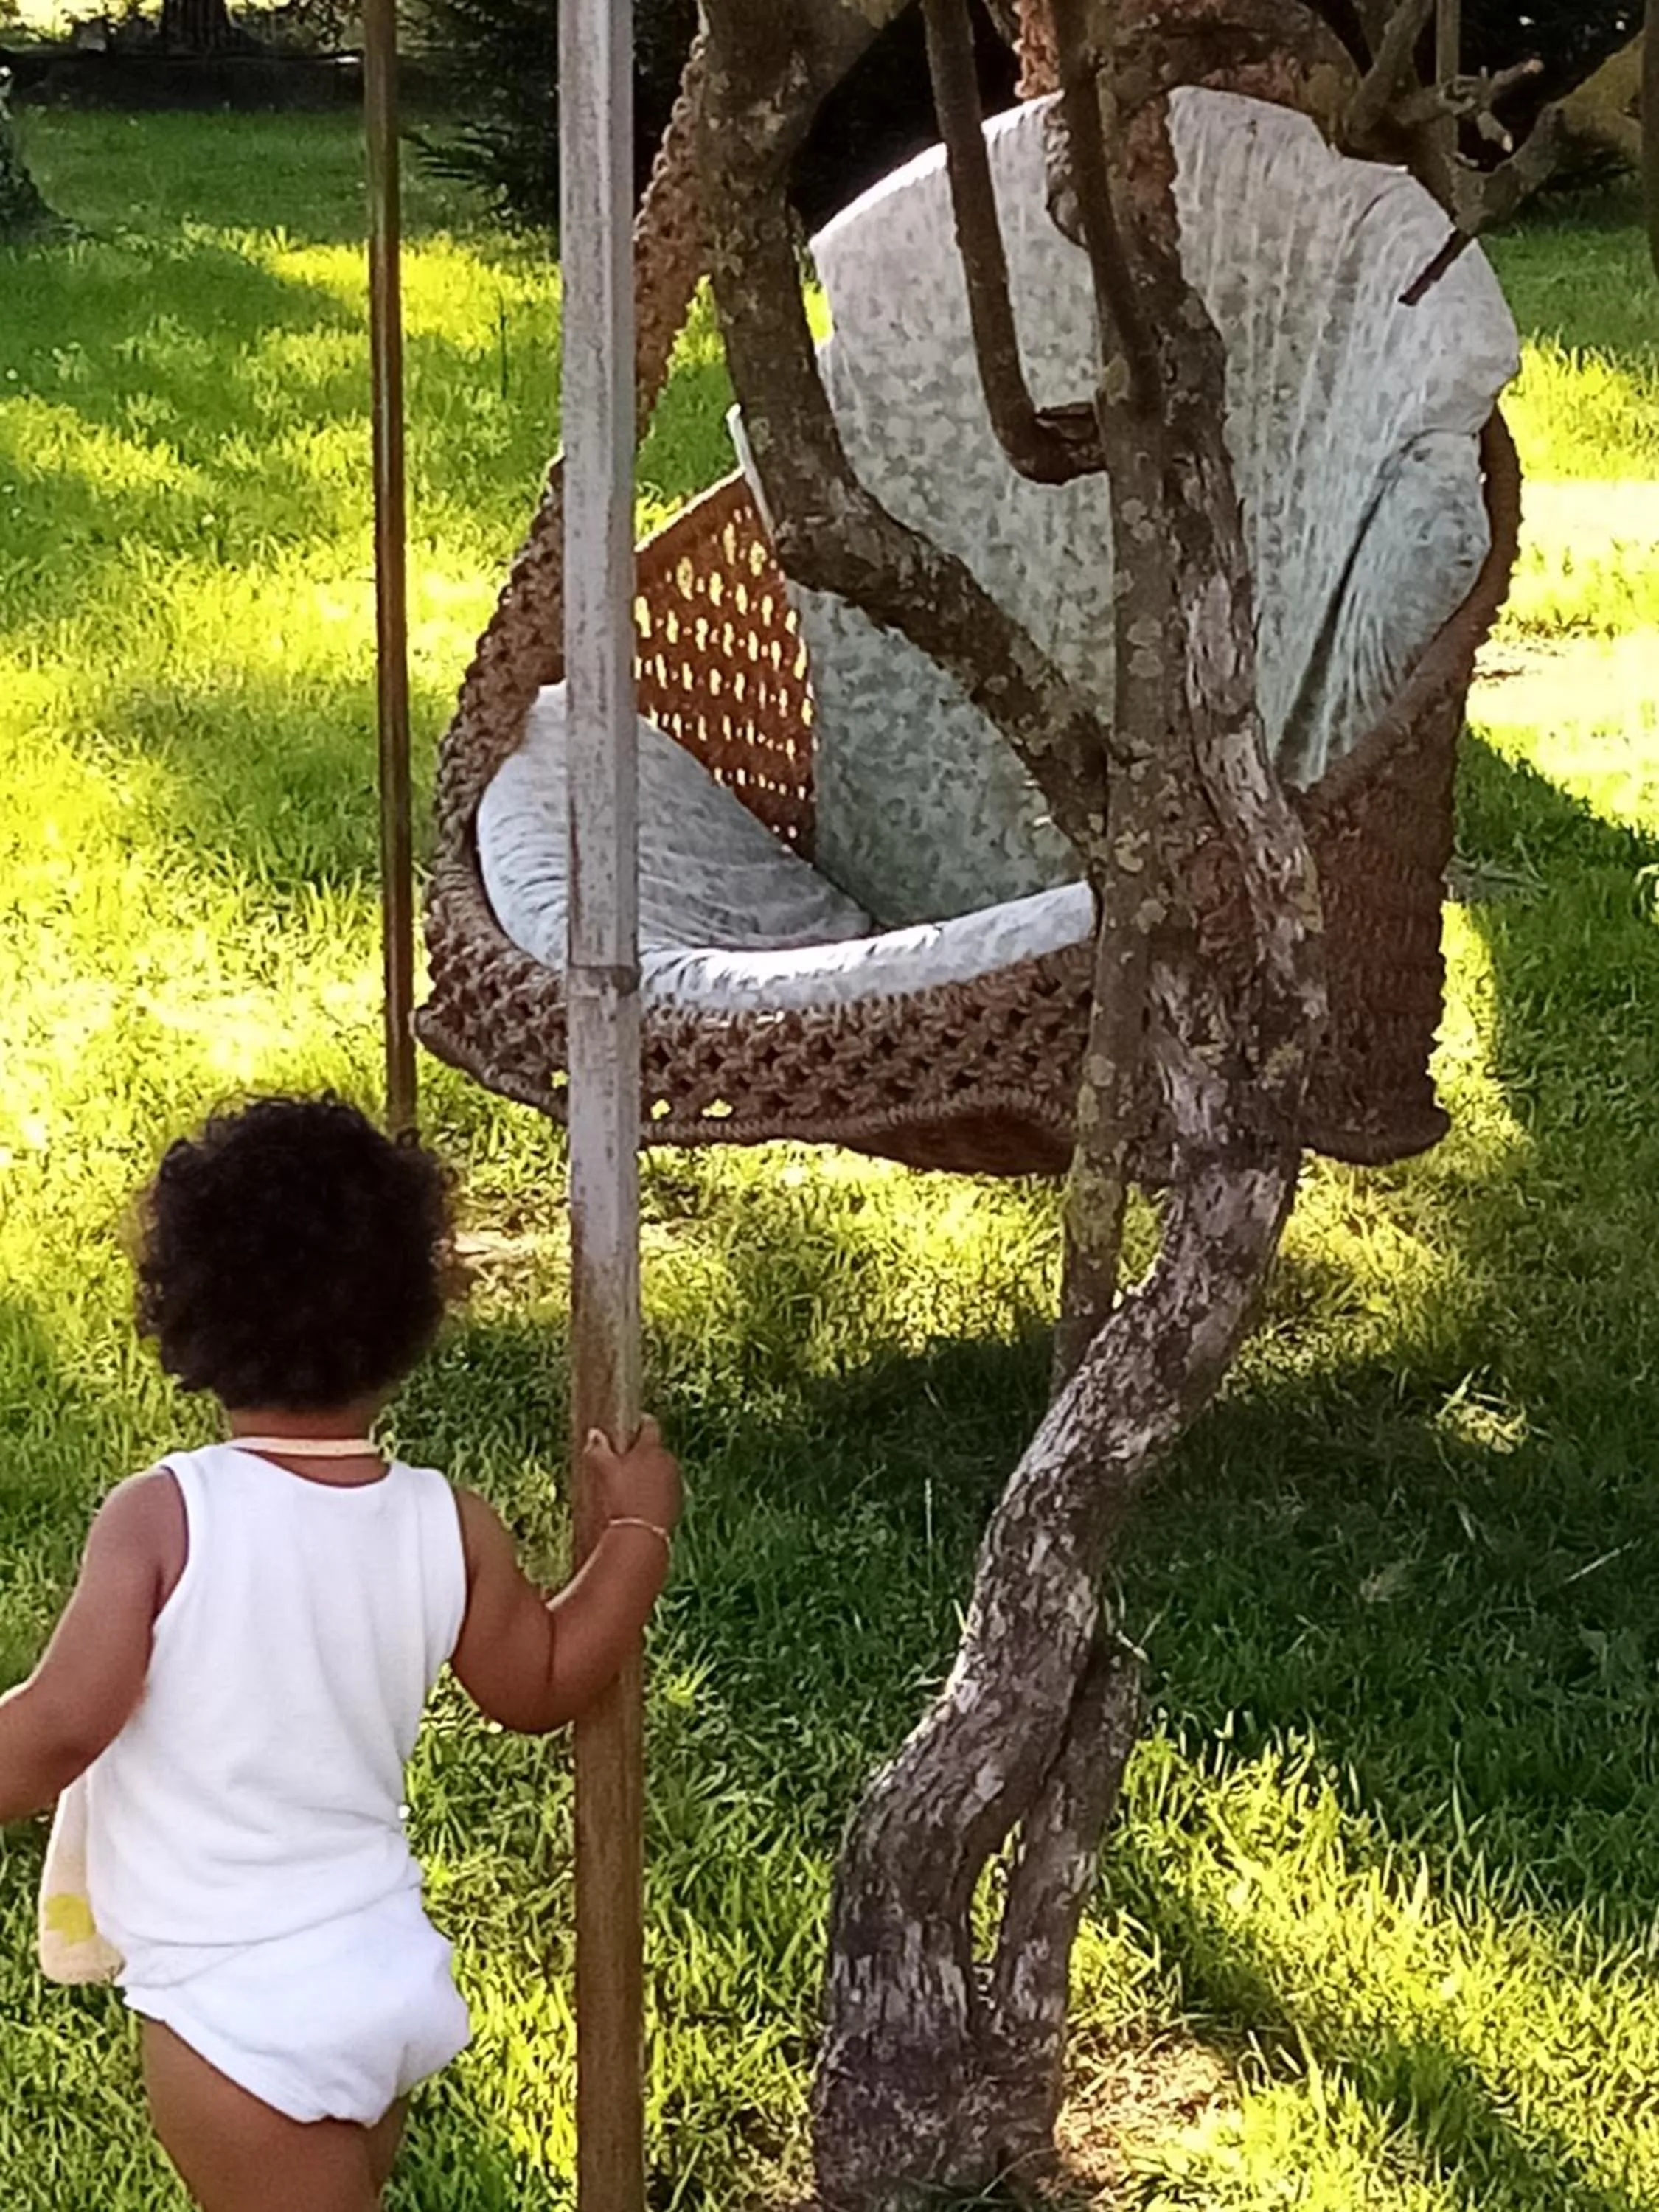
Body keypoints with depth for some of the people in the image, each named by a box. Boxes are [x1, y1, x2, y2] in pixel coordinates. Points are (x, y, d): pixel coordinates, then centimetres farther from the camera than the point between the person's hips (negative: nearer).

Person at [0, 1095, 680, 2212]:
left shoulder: (165, 1517, -19)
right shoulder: (448, 1525, -4)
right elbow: (543, 1684, 12)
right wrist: (639, 1529, 22)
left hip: (238, 2010, -6)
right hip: (389, 1970, 6)